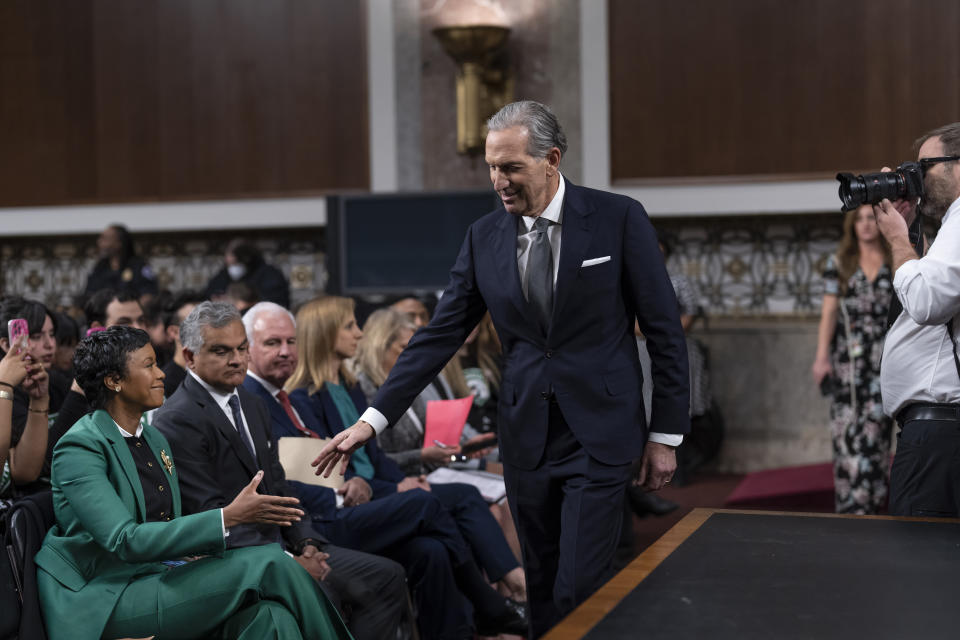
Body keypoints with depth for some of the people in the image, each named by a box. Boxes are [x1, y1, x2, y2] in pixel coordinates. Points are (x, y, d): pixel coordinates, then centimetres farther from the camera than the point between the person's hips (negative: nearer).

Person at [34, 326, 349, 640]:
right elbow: (126, 541, -22)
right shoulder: (79, 447, -10)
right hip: (113, 599, -7)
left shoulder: (155, 439, 16)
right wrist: (228, 518, -25)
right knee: (269, 564, -21)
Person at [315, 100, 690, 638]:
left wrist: (666, 434, -3)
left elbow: (664, 330, -2)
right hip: (526, 438, 4)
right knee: (542, 590, 10)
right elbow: (440, 335, 5)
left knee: (580, 591, -9)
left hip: (600, 436, -4)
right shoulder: (485, 237, 4)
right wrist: (374, 419, -1)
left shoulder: (619, 219, -6)